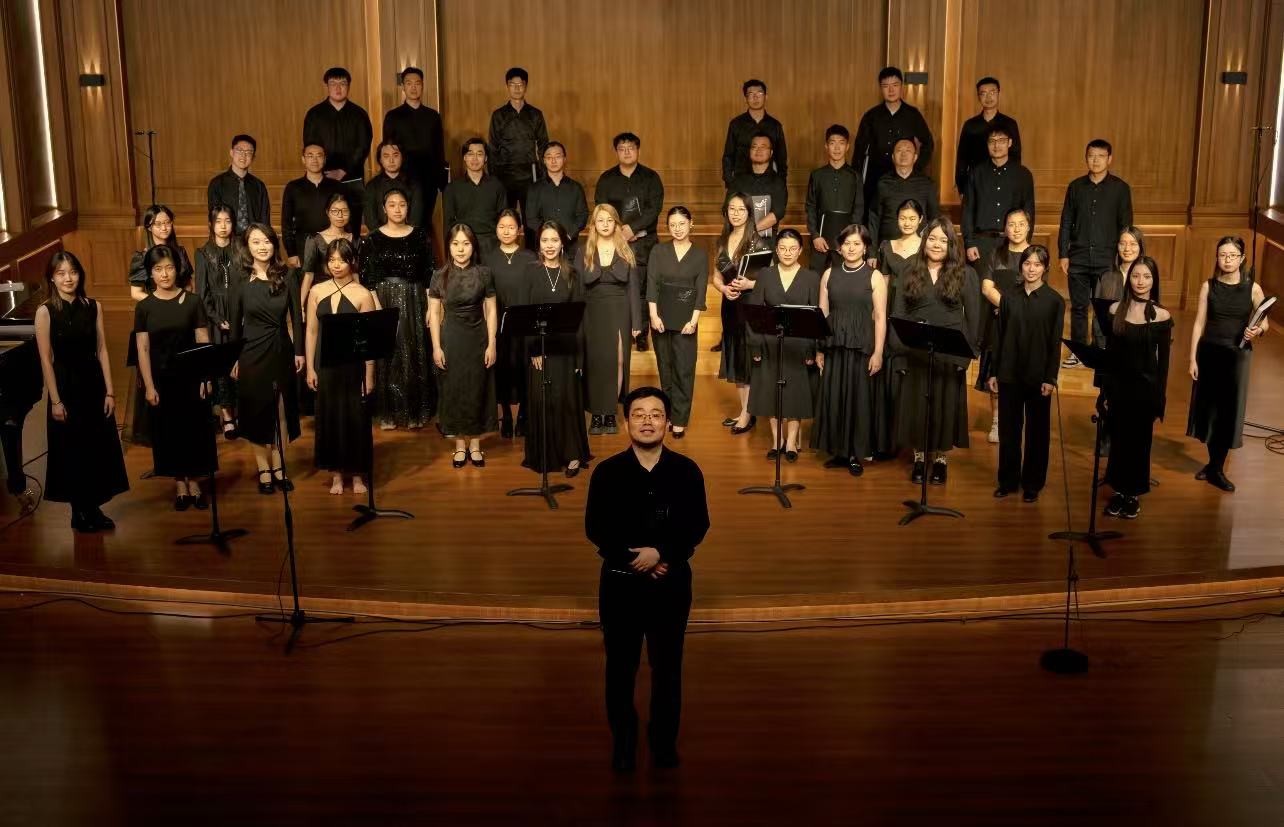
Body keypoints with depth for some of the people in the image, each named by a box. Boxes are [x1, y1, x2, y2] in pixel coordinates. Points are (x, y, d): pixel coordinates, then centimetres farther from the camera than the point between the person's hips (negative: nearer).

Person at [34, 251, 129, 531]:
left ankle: (93, 507, 22)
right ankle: (79, 511, 18)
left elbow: (102, 351, 2)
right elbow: (46, 359, -8)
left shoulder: (92, 307, 2)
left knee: (99, 448, 9)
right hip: (66, 385, -3)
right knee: (72, 450, 6)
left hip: (93, 384, 3)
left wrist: (109, 392, -1)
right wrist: (55, 400, -11)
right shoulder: (45, 311, -8)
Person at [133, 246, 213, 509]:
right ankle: (179, 484, 17)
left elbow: (203, 343, -2)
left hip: (190, 378, 0)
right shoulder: (144, 307, -1)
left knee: (194, 429, 5)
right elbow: (142, 349, -1)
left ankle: (194, 482, 18)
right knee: (167, 431, 6)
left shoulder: (192, 302, -2)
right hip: (161, 380, 1)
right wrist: (149, 386, -6)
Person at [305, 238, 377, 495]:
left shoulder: (362, 295, -5)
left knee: (355, 417, 4)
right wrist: (310, 368, 1)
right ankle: (336, 474, 19)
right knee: (329, 416, 7)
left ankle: (357, 475, 18)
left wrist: (370, 374, -7)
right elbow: (311, 331, 6)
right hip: (325, 364, 3)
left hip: (353, 365, -2)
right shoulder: (317, 292, 4)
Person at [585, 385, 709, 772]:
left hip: (672, 581, 0)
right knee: (620, 666, 10)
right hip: (620, 581, 0)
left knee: (667, 666, 12)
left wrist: (660, 553, -19)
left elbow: (697, 526, -6)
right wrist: (635, 559, -16)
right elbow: (595, 529, -7)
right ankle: (623, 741, 26)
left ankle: (664, 741, 28)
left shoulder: (686, 471, -5)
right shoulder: (607, 472, -6)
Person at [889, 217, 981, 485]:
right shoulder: (911, 272, 6)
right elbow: (898, 313, 5)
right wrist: (899, 348, -4)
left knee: (945, 405, 5)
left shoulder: (965, 274, 1)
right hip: (916, 354, 2)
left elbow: (973, 317, 1)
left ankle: (940, 458, 19)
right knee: (916, 404, 6)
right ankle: (919, 457, 19)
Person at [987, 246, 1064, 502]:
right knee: (1008, 429, 9)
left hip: (1038, 376, -2)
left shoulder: (1055, 300, -3)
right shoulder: (1009, 295, 3)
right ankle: (1007, 480, 21)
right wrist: (994, 372, 4)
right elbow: (999, 336, 6)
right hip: (1009, 374, 2)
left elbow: (1055, 343, -3)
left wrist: (1050, 378, -9)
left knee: (1037, 431, 7)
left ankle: (1032, 483, 18)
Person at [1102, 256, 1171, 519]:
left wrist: (1160, 399, -4)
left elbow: (1163, 361, -2)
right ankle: (1118, 491, 23)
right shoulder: (1116, 310, -1)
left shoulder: (1161, 316, -6)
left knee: (1139, 442, 8)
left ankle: (1133, 495, 22)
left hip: (1146, 388, -1)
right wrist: (1104, 391, 1)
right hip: (1118, 386, 1)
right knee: (1118, 440, 9)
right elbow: (1108, 352, 2)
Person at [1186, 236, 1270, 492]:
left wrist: (1258, 330, -22)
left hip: (1237, 355, -1)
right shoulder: (1209, 286, 0)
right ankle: (1214, 463, 23)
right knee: (1209, 407, 7)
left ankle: (1216, 468, 12)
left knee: (1229, 410, 1)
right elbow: (1199, 323, 2)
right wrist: (1193, 358, -2)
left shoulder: (1253, 288, -3)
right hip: (1209, 353, 1)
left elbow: (1265, 322, 2)